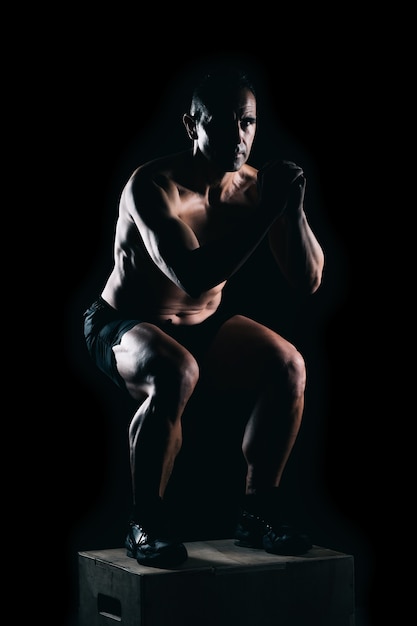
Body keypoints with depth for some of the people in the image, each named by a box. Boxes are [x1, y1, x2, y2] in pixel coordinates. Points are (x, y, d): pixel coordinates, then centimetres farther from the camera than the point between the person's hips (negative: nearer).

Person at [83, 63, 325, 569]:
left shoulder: (254, 186, -9)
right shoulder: (153, 186, -26)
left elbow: (308, 281, -11)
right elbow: (193, 277, -39)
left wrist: (293, 209, -27)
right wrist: (267, 211, -39)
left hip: (202, 325, 6)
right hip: (122, 326, -6)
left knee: (288, 366, -17)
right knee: (176, 374, -36)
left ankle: (258, 510, 0)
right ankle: (145, 523, -18)